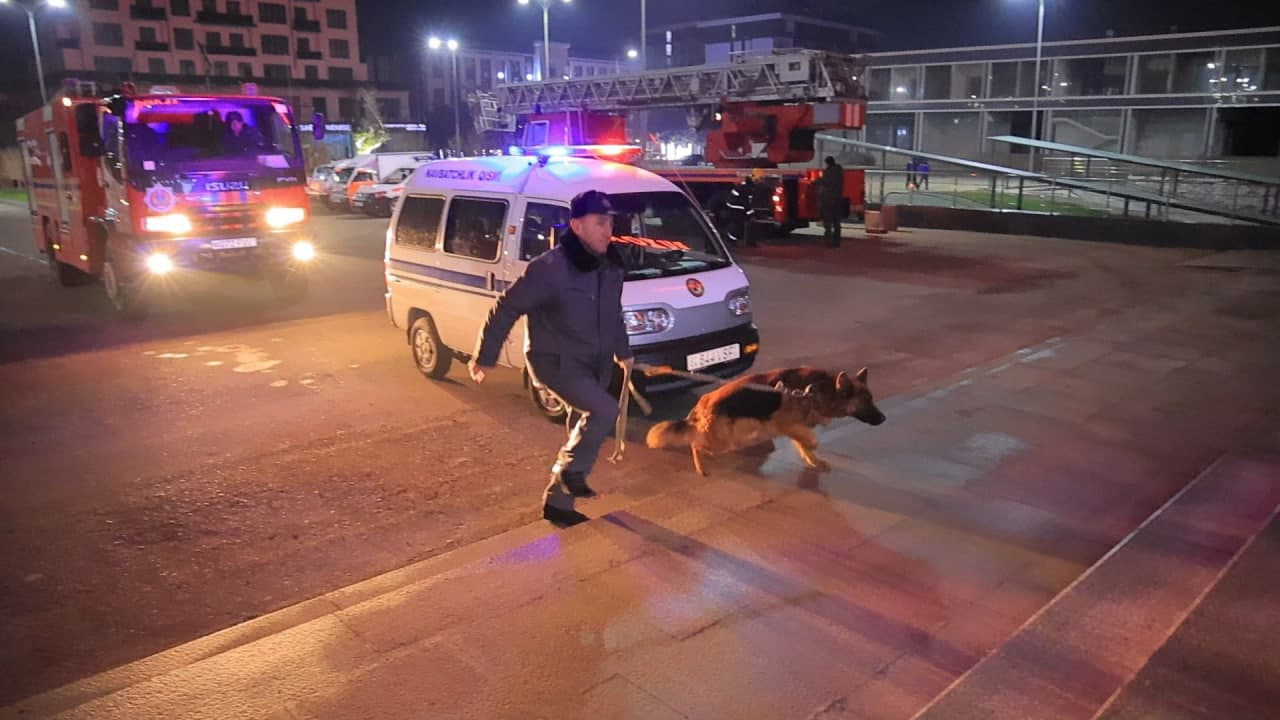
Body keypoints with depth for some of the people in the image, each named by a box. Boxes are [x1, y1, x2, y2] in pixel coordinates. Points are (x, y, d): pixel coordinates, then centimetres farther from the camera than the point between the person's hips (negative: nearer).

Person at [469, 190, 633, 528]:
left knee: (587, 423, 13)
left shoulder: (611, 266, -1)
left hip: (595, 362, 8)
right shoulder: (550, 268, -23)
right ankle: (571, 471, 2)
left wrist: (623, 351, 22)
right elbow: (506, 309, -16)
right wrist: (484, 357, -12)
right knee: (605, 410, -24)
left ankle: (557, 501, 29)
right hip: (555, 360, -8)